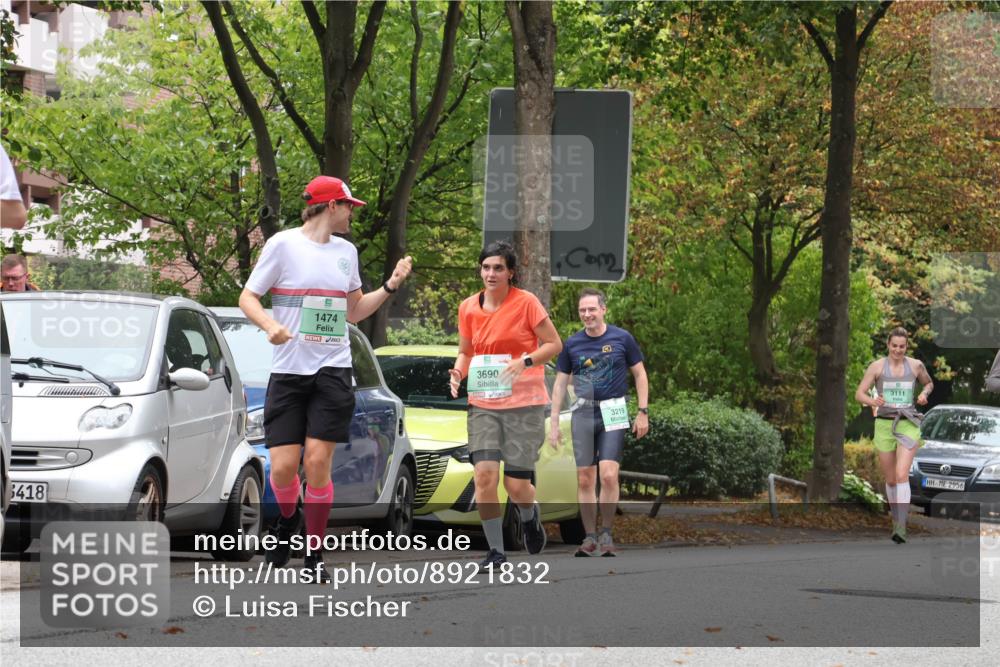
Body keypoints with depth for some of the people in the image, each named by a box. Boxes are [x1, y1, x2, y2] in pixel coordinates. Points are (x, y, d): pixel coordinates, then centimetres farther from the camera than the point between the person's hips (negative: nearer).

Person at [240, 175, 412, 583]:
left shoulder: (346, 252, 15)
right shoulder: (283, 244, -1)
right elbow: (247, 297, -1)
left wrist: (390, 286, 14)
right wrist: (270, 325, -20)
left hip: (333, 371, 3)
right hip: (288, 371, -3)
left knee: (317, 462, -8)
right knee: (283, 466, -8)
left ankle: (314, 555, 3)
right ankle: (288, 519, 26)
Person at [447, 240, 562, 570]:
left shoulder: (526, 302, -7)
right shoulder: (468, 308, 5)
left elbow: (554, 344, -4)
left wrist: (525, 361, -20)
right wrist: (458, 372, -4)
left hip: (524, 403, -3)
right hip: (483, 403, 3)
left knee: (516, 485, -4)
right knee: (484, 474, -14)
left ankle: (529, 516, 34)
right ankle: (496, 551, 0)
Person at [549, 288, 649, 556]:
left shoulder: (622, 338, 0)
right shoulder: (572, 344, 5)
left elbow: (640, 375, 8)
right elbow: (560, 383, 12)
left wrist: (643, 412, 1)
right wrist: (554, 422, 7)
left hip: (613, 412, -2)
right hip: (583, 413, 2)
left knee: (609, 475, -15)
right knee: (584, 479, 0)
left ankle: (606, 535, -4)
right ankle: (590, 538, 8)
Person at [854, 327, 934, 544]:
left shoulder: (916, 365, 3)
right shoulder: (877, 366, -1)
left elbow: (929, 383, 23)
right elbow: (858, 394, -3)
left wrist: (924, 393, 0)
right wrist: (872, 401, -25)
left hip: (908, 426, -1)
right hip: (884, 425, 1)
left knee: (902, 475, -19)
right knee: (890, 479, 11)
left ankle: (901, 528, -24)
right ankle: (896, 519, 34)